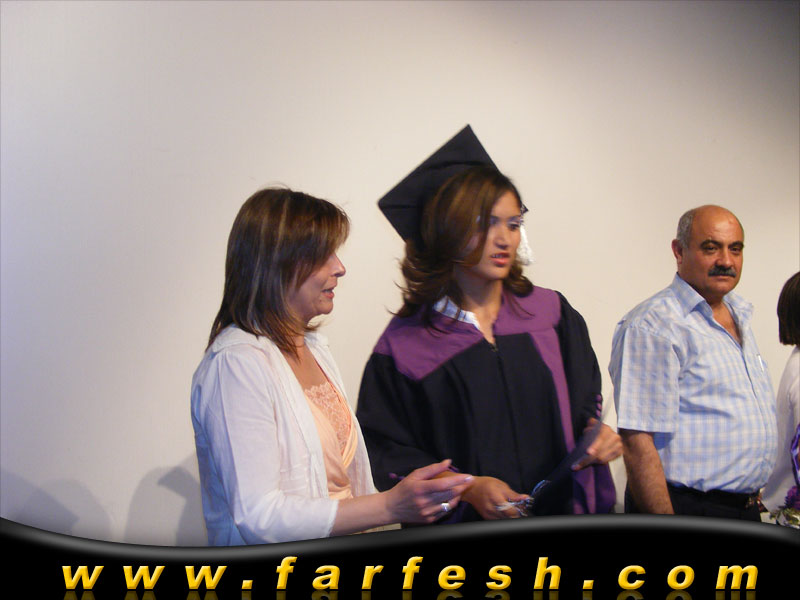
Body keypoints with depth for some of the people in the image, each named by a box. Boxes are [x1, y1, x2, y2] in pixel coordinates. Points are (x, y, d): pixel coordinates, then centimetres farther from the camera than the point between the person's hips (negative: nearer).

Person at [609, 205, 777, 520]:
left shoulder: (739, 318, 13)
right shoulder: (653, 324, -16)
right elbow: (637, 441, -22)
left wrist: (752, 499, 17)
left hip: (747, 509, 8)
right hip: (688, 508, -8)